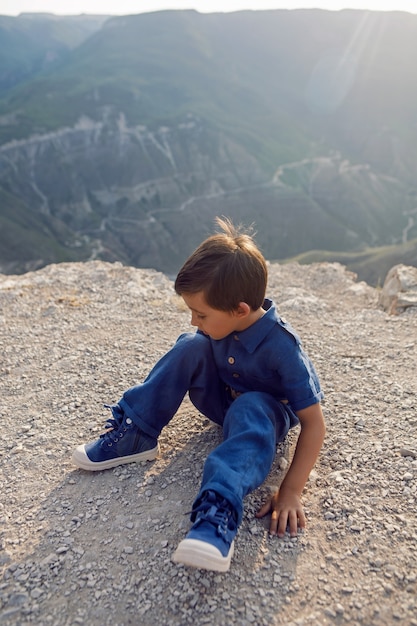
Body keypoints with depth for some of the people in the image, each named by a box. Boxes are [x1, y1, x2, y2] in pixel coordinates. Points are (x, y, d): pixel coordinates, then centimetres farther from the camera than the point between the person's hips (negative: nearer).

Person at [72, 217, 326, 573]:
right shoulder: (220, 325, -18)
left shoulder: (281, 347, -33)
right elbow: (189, 360, 2)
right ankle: (135, 436, -15)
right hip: (222, 399, 5)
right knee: (191, 346, -21)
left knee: (249, 410, -40)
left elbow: (314, 423, -30)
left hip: (266, 412, -5)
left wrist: (291, 491, -33)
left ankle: (220, 510, -53)